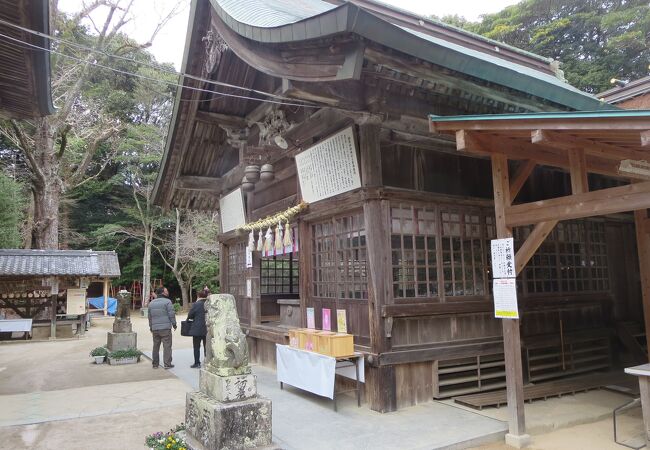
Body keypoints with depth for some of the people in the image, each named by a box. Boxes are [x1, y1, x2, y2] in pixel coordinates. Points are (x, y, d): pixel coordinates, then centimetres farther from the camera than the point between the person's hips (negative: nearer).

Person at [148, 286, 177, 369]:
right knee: (167, 346, -2)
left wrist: (151, 326, 25)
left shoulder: (151, 303, 13)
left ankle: (155, 364, 19)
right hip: (165, 328, -6)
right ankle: (167, 364, -3)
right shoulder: (167, 302, -7)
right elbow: (171, 315, -10)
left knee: (156, 346, 14)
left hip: (155, 328, 6)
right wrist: (174, 324, 1)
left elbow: (150, 316, 17)